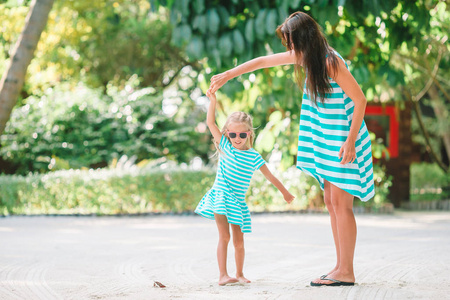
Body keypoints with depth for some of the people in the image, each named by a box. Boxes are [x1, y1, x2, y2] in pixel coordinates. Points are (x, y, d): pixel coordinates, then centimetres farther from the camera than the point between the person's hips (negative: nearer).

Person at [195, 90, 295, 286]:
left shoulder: (254, 157, 2)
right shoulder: (225, 147, 0)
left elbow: (270, 176, 12)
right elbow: (210, 122, -4)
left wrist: (284, 192, 19)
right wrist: (213, 101, -12)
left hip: (237, 202, 2)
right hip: (220, 196, -2)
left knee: (239, 241, 4)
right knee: (224, 236, -12)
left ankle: (239, 274, 21)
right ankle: (222, 275, -10)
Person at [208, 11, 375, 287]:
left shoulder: (331, 62, -19)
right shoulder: (305, 56, 7)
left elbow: (360, 99, -18)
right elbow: (264, 61, 16)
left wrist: (351, 140, -21)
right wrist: (226, 76, 20)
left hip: (344, 140, -9)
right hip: (326, 139, 9)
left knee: (341, 202, -9)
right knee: (331, 201, 8)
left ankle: (346, 272, -6)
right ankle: (341, 267, 11)